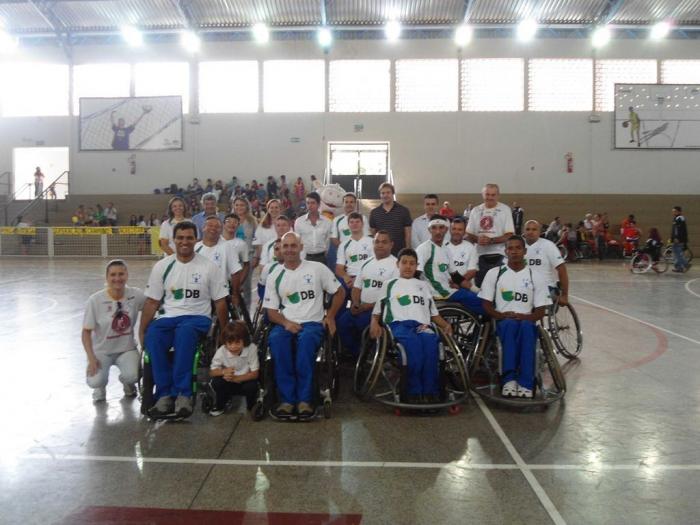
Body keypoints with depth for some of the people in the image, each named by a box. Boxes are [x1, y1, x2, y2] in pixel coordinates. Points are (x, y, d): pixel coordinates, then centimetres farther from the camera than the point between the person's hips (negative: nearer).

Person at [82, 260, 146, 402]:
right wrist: (91, 358, -18)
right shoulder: (95, 300, -15)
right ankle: (100, 388, 17)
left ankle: (128, 385, 15)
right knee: (95, 382, -25)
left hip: (126, 349, 1)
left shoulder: (136, 295, -11)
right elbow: (86, 332, -9)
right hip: (102, 350, -1)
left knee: (132, 376, -27)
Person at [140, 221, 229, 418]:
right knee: (152, 336, -32)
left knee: (185, 331, -38)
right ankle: (166, 394, -27)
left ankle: (182, 393, -34)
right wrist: (142, 331, 1)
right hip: (168, 317, 3)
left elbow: (220, 303, 5)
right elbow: (152, 302, 9)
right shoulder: (162, 266, 9)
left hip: (197, 317, -2)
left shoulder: (209, 267, 2)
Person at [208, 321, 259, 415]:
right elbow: (212, 372, -13)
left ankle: (251, 406, 3)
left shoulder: (251, 349, -25)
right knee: (216, 382, -27)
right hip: (229, 384, 1)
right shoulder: (221, 351, -21)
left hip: (245, 380, -1)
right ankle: (220, 405, 5)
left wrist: (236, 378, -35)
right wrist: (223, 371, -36)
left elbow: (254, 374, -21)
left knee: (252, 386, -32)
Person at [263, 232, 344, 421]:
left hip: (312, 322, -2)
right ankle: (287, 399, -32)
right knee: (276, 339, -34)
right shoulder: (274, 277, 12)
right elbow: (271, 311, 9)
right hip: (285, 323, 2)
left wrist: (330, 316, -1)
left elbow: (339, 292, 13)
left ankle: (304, 399, -34)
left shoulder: (317, 268, 6)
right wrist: (286, 323, -11)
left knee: (306, 338, -38)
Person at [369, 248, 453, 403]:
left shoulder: (423, 285, 33)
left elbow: (434, 313, 28)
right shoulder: (390, 284, 27)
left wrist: (445, 325, 9)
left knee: (431, 341, -36)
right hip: (399, 324, -2)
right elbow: (377, 310, 20)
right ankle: (414, 392, -38)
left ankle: (430, 392, -37)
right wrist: (374, 323, -1)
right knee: (413, 342, -39)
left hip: (422, 326, 2)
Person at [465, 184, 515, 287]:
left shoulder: (504, 209, 2)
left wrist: (491, 240, -17)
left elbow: (509, 235, -5)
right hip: (480, 255, 3)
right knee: (479, 286, 7)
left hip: (499, 256, -3)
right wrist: (477, 239, -11)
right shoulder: (476, 211, 12)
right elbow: (469, 235, 11)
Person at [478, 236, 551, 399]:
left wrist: (524, 317, -14)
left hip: (527, 322, 0)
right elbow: (486, 305, 7)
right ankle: (509, 380, -45)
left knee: (526, 326, -36)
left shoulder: (535, 276, 10)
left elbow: (540, 311, 6)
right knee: (510, 324, -36)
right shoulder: (494, 273, 10)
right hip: (503, 322, 0)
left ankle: (526, 384, -42)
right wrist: (501, 315, -12)